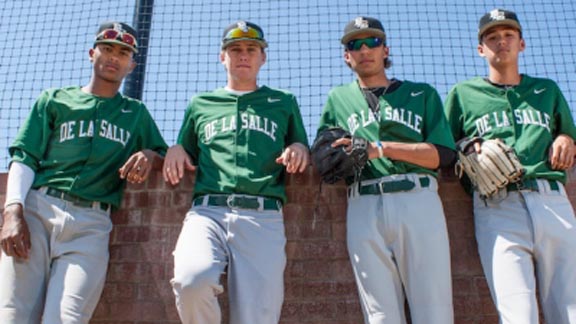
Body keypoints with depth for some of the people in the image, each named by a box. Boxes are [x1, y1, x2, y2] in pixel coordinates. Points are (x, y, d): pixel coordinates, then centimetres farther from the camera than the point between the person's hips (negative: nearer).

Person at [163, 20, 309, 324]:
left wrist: (300, 149, 1)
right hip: (207, 211, 0)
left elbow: (304, 158, 24)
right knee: (191, 279, -31)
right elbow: (184, 160, 29)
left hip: (263, 218, 0)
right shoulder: (200, 104, 26)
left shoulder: (284, 102, 24)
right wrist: (175, 150, 6)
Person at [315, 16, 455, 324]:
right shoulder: (338, 98, 24)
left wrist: (381, 147, -7)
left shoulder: (422, 93, 18)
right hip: (364, 207, 1)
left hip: (418, 199, -1)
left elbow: (443, 153, 4)